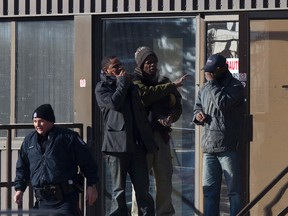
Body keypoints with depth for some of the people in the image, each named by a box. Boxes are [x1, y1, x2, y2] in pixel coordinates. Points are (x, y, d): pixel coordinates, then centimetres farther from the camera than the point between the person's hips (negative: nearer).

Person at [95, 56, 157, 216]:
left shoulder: (129, 85, 22)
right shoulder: (102, 88, 5)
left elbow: (140, 111, 25)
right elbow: (114, 103, -16)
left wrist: (148, 138, 17)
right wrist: (122, 83, -3)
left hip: (137, 143, 5)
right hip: (117, 143, -5)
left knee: (143, 189, -1)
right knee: (119, 190, -1)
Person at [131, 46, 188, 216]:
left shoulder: (164, 81, 16)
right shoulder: (135, 81, -1)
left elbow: (177, 106, 16)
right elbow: (147, 94, -20)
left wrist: (171, 117, -6)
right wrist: (173, 86, -19)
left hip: (162, 134, 5)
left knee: (165, 177, 6)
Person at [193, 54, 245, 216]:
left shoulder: (236, 86, -5)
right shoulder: (205, 89, 16)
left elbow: (223, 103, -21)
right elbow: (198, 107, 28)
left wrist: (212, 83, -12)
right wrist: (198, 115, 5)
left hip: (229, 147, -7)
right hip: (209, 147, 7)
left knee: (234, 190, -1)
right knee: (210, 191, 8)